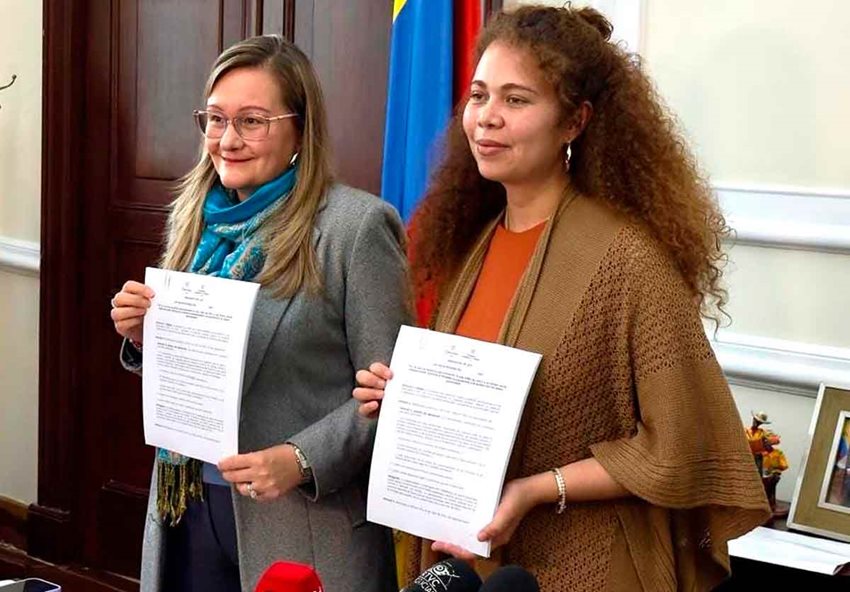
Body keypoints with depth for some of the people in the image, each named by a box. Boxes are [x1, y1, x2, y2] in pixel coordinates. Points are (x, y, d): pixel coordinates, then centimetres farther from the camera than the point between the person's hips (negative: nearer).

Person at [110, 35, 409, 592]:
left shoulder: (356, 226, -13)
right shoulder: (194, 216, 6)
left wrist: (301, 461, -25)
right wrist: (145, 337, -4)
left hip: (303, 523, -5)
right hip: (189, 502, 6)